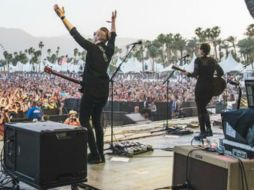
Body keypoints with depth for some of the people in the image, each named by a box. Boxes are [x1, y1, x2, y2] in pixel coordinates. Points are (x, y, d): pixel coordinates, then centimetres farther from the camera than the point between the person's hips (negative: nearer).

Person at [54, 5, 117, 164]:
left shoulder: (93, 48, -10)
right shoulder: (109, 49, 6)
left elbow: (76, 34, -10)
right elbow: (113, 36, 26)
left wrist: (62, 16, -7)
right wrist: (113, 21, 39)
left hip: (92, 91, -7)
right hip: (103, 91, 7)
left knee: (84, 120, 2)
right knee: (96, 121, 16)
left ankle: (95, 155, -5)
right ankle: (101, 154, 16)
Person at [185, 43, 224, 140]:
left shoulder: (198, 60, -6)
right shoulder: (213, 60, 7)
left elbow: (196, 74, -16)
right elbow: (220, 72, -1)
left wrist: (188, 74, 2)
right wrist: (213, 79, 13)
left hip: (200, 87, -5)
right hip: (211, 88, 5)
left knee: (200, 110, 4)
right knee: (203, 108, 21)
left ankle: (203, 133, 3)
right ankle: (209, 130, 18)